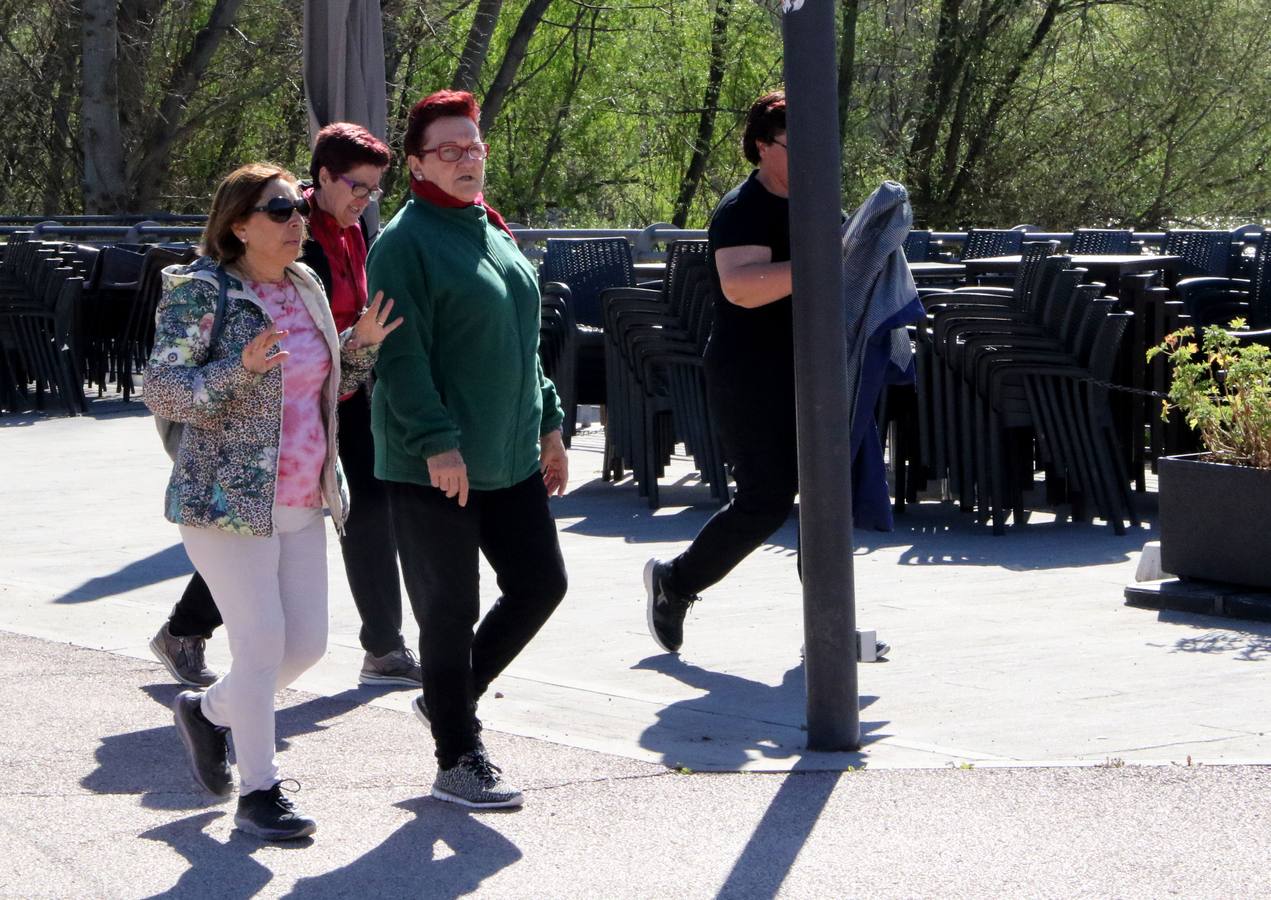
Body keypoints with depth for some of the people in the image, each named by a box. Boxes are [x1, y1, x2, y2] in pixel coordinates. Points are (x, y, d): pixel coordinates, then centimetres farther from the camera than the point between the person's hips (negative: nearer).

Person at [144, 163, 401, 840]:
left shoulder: (304, 288, 11)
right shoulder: (200, 291, -12)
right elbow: (163, 391, -18)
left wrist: (360, 346, 3)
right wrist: (240, 370, -32)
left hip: (302, 502, 7)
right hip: (229, 501, -7)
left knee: (308, 643, 8)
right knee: (262, 644, -9)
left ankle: (208, 710, 33)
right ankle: (259, 793, 4)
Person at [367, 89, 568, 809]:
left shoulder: (494, 232, 15)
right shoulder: (406, 242, -12)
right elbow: (401, 354, -18)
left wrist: (548, 424, 18)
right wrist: (437, 443, -23)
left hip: (510, 459, 8)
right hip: (434, 469, -8)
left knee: (541, 583, 9)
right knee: (450, 610, 1)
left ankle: (453, 696, 28)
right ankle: (457, 761, 13)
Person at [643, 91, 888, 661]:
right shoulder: (743, 210, -14)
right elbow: (741, 286, -32)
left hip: (811, 374, 8)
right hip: (753, 379, -8)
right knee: (766, 501, -7)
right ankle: (673, 582, 14)